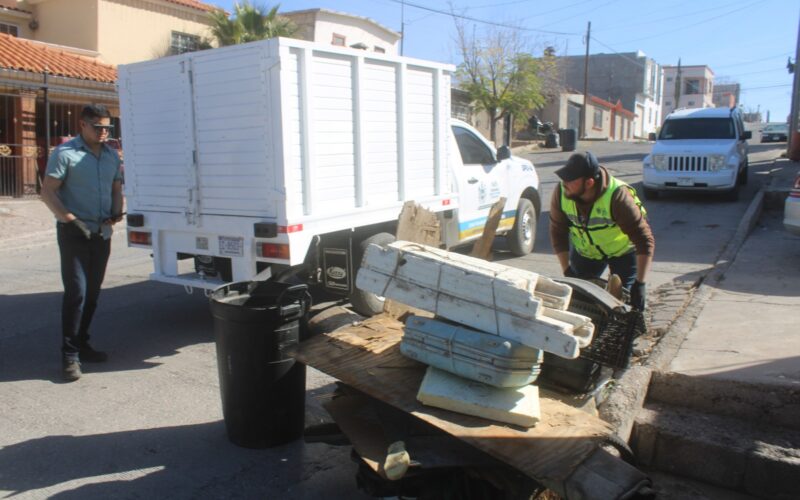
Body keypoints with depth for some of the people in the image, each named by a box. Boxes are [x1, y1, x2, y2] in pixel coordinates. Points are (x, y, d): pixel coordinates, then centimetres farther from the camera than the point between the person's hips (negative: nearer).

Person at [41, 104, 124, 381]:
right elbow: (47, 191, -10)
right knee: (76, 292, -11)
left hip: (102, 232, 6)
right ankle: (69, 355, -4)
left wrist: (117, 212, 0)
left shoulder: (112, 156, 12)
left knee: (92, 293, 12)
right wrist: (66, 216, -23)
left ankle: (81, 344, 25)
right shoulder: (65, 153, -7)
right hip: (74, 233, -6)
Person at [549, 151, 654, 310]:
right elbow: (558, 233, -11)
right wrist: (567, 272, -14)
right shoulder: (561, 192, -24)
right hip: (585, 251, 4)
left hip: (623, 251, -4)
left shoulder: (617, 196, -37)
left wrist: (640, 283, -35)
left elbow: (645, 241, -33)